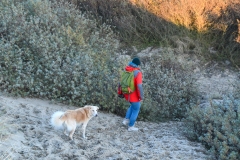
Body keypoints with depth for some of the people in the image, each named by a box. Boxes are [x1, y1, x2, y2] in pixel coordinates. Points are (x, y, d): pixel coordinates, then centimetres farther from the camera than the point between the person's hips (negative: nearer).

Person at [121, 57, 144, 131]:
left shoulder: (126, 70, 1)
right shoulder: (138, 72, -21)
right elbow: (139, 86, -26)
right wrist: (141, 97, -17)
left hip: (127, 94, 7)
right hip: (134, 95, -7)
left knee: (133, 106, 31)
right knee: (136, 109, 12)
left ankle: (126, 119, 26)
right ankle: (131, 126, 21)